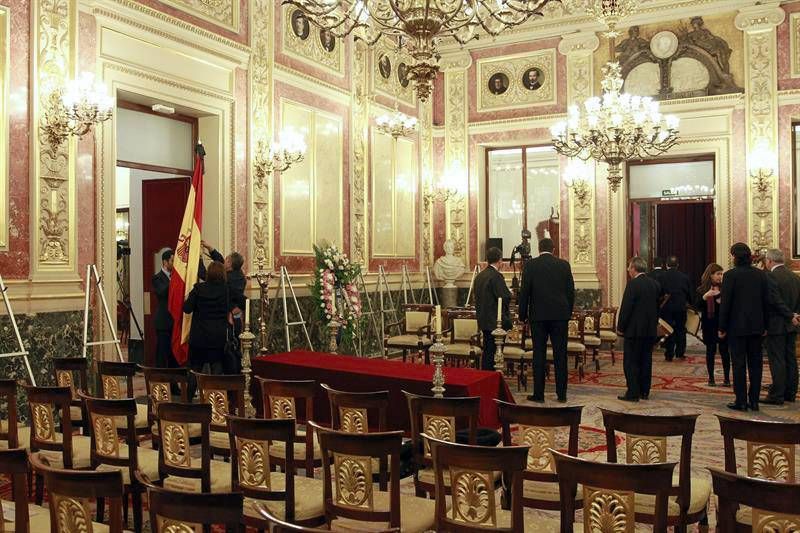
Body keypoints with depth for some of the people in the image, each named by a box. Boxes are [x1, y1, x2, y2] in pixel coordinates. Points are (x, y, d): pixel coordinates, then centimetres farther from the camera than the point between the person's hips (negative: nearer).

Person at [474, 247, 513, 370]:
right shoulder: (496, 276, -17)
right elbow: (505, 297, -20)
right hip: (495, 321, -8)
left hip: (484, 320, 8)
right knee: (494, 352, -3)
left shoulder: (479, 276, 9)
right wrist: (509, 293, 1)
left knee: (487, 351, 16)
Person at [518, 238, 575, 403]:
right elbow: (571, 292, 7)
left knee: (539, 355, 3)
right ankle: (561, 394, 9)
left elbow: (524, 292, -2)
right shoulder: (564, 265, 4)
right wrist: (568, 313, 17)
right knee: (560, 355, 6)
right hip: (560, 315, 2)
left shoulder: (530, 265, -2)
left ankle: (538, 394, 5)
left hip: (538, 315, -2)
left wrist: (522, 315, 6)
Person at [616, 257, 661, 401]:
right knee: (646, 361, 13)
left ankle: (633, 393, -1)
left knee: (631, 362, -1)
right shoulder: (655, 284, 7)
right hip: (651, 330, 7)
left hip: (634, 330, -7)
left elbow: (626, 308, -16)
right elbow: (658, 306, 14)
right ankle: (644, 392, 19)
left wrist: (620, 327, -7)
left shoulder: (633, 284, -15)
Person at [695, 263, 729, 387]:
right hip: (709, 325, 0)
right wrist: (704, 297, -22)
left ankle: (727, 378, 9)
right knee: (710, 351, 6)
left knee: (724, 351, 1)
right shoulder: (702, 290, 0)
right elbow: (697, 306, -8)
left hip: (722, 324, 0)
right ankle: (711, 378, 13)